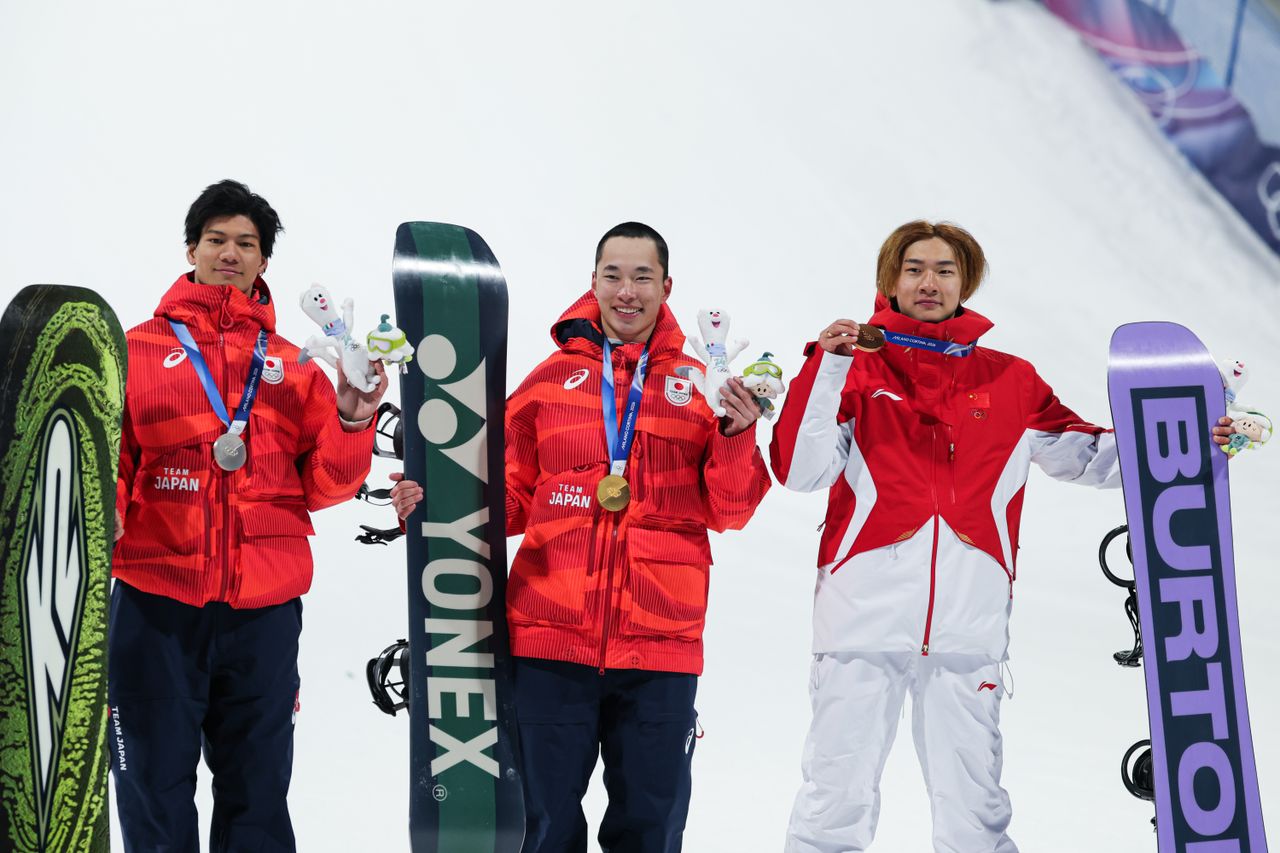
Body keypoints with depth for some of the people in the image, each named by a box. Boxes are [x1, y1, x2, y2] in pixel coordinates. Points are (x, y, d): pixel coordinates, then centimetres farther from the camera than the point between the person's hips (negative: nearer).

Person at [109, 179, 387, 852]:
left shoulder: (294, 368, 11)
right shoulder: (138, 350, 6)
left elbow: (322, 487, 7)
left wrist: (350, 422, -9)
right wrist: (101, 514, -17)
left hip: (264, 610, 2)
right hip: (156, 601, -2)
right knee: (156, 798, 4)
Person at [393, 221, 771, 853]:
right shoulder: (551, 380, 8)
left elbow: (730, 511, 4)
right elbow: (511, 498, 11)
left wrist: (737, 436, -13)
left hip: (661, 644, 0)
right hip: (551, 639, 0)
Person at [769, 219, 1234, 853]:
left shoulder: (1010, 380, 15)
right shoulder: (856, 368, 8)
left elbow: (1085, 455, 19)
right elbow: (802, 470, -2)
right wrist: (826, 367, -9)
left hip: (969, 623, 2)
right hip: (864, 607, -2)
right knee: (837, 800, 0)